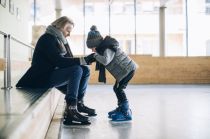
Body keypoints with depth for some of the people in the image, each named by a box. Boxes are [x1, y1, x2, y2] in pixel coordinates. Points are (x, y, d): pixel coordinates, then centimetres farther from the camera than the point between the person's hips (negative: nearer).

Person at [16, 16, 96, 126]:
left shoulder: (59, 40, 16)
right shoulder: (48, 38, -12)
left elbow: (67, 61, 8)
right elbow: (58, 61, -24)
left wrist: (86, 60, -8)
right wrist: (84, 60, -26)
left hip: (53, 74, 9)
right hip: (42, 77, -9)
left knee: (85, 70, 0)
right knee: (77, 70, -26)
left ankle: (78, 103, -2)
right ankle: (71, 109, -32)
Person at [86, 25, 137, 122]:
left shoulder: (108, 49, -21)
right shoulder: (104, 48, 11)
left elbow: (105, 61, -36)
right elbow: (103, 60, 13)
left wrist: (96, 55, -22)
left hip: (128, 69, -10)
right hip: (125, 69, 10)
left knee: (118, 89, -13)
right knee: (117, 88, 16)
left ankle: (126, 113, -13)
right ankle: (121, 108, 31)